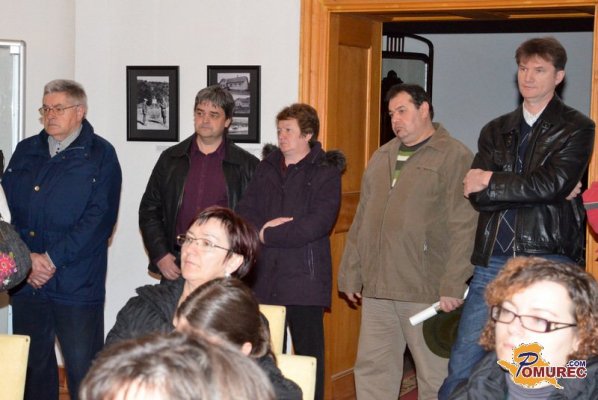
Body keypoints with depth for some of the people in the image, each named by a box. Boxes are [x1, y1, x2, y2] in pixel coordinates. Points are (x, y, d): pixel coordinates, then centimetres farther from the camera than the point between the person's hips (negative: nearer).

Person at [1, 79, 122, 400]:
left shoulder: (100, 155, -1)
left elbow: (99, 219, -9)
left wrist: (51, 259, -13)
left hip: (76, 285, -4)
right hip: (26, 282, 4)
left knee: (84, 372, -1)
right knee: (32, 366, 12)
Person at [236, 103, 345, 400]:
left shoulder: (325, 172, -2)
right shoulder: (267, 167, 15)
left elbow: (317, 225, -14)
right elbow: (243, 214, 8)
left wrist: (267, 234, -9)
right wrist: (268, 225, -12)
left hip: (304, 278, -4)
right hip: (264, 278, 5)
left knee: (308, 354, 1)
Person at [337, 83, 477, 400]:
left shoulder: (454, 156, -6)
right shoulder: (382, 157, 17)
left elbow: (464, 227, -12)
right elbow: (361, 220, 20)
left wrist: (453, 286, -17)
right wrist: (350, 275, 17)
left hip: (426, 291, -7)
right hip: (376, 289, 7)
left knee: (434, 375, 2)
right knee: (371, 370, 9)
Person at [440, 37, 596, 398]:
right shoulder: (496, 131, 14)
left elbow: (553, 183, -14)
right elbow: (476, 195, 0)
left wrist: (492, 182, -4)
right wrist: (543, 191, -10)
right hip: (494, 260, 4)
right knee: (462, 366, 4)